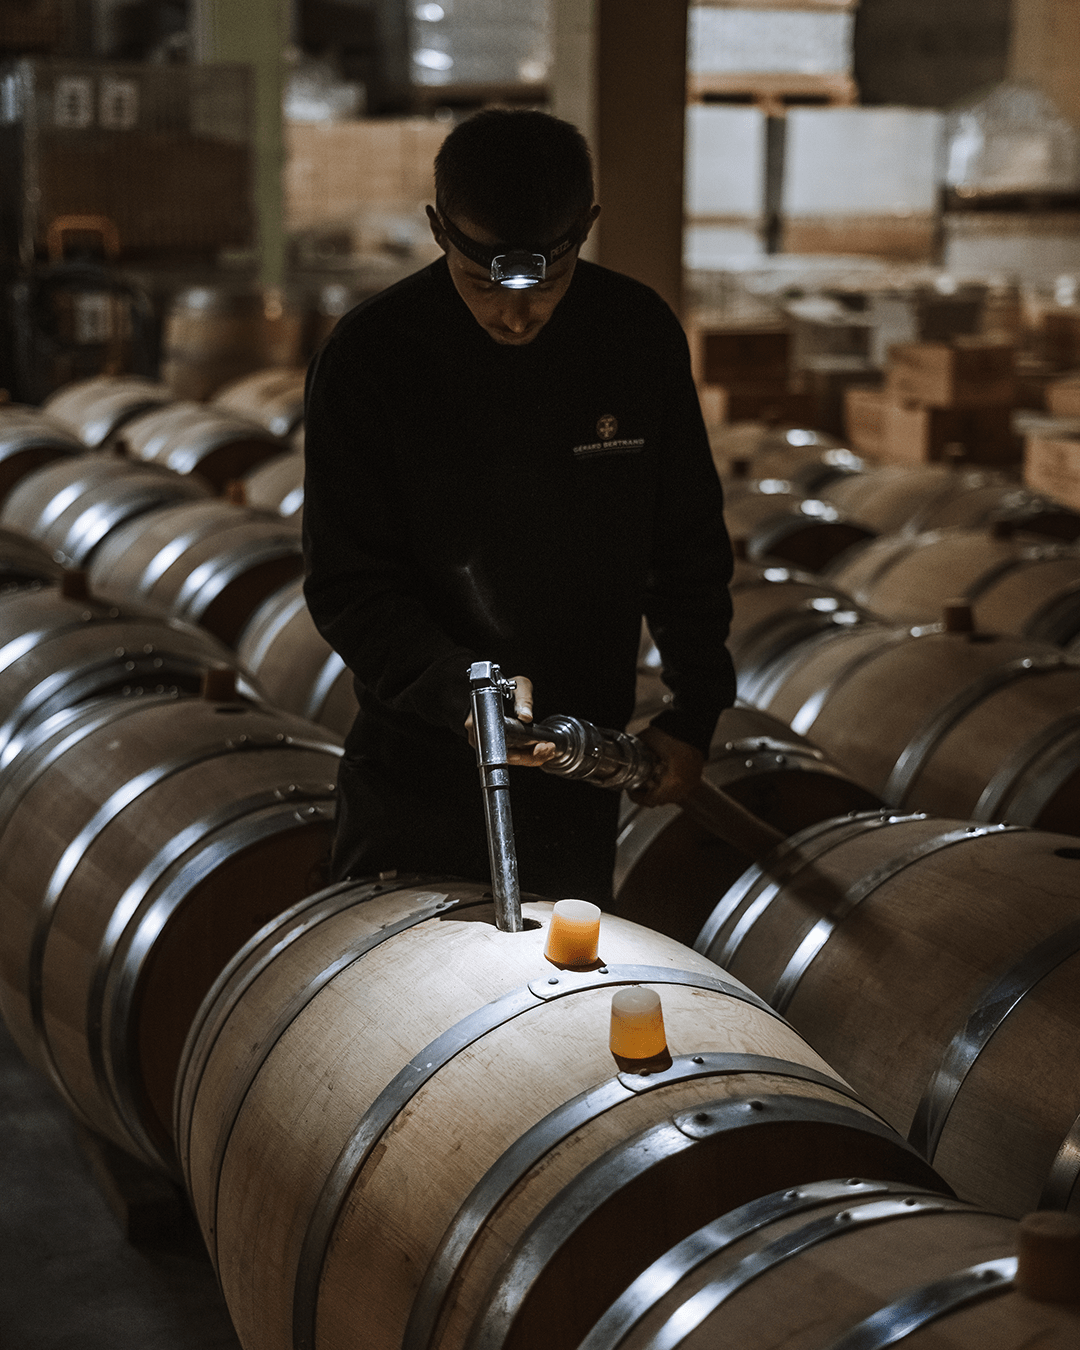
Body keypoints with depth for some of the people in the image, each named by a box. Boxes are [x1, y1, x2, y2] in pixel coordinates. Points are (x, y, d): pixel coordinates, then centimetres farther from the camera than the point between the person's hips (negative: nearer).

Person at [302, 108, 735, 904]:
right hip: (417, 770, -2)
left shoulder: (641, 337, -6)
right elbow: (349, 587, -12)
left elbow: (689, 546, 6)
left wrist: (695, 710, 7)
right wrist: (463, 688, -27)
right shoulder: (367, 359, -14)